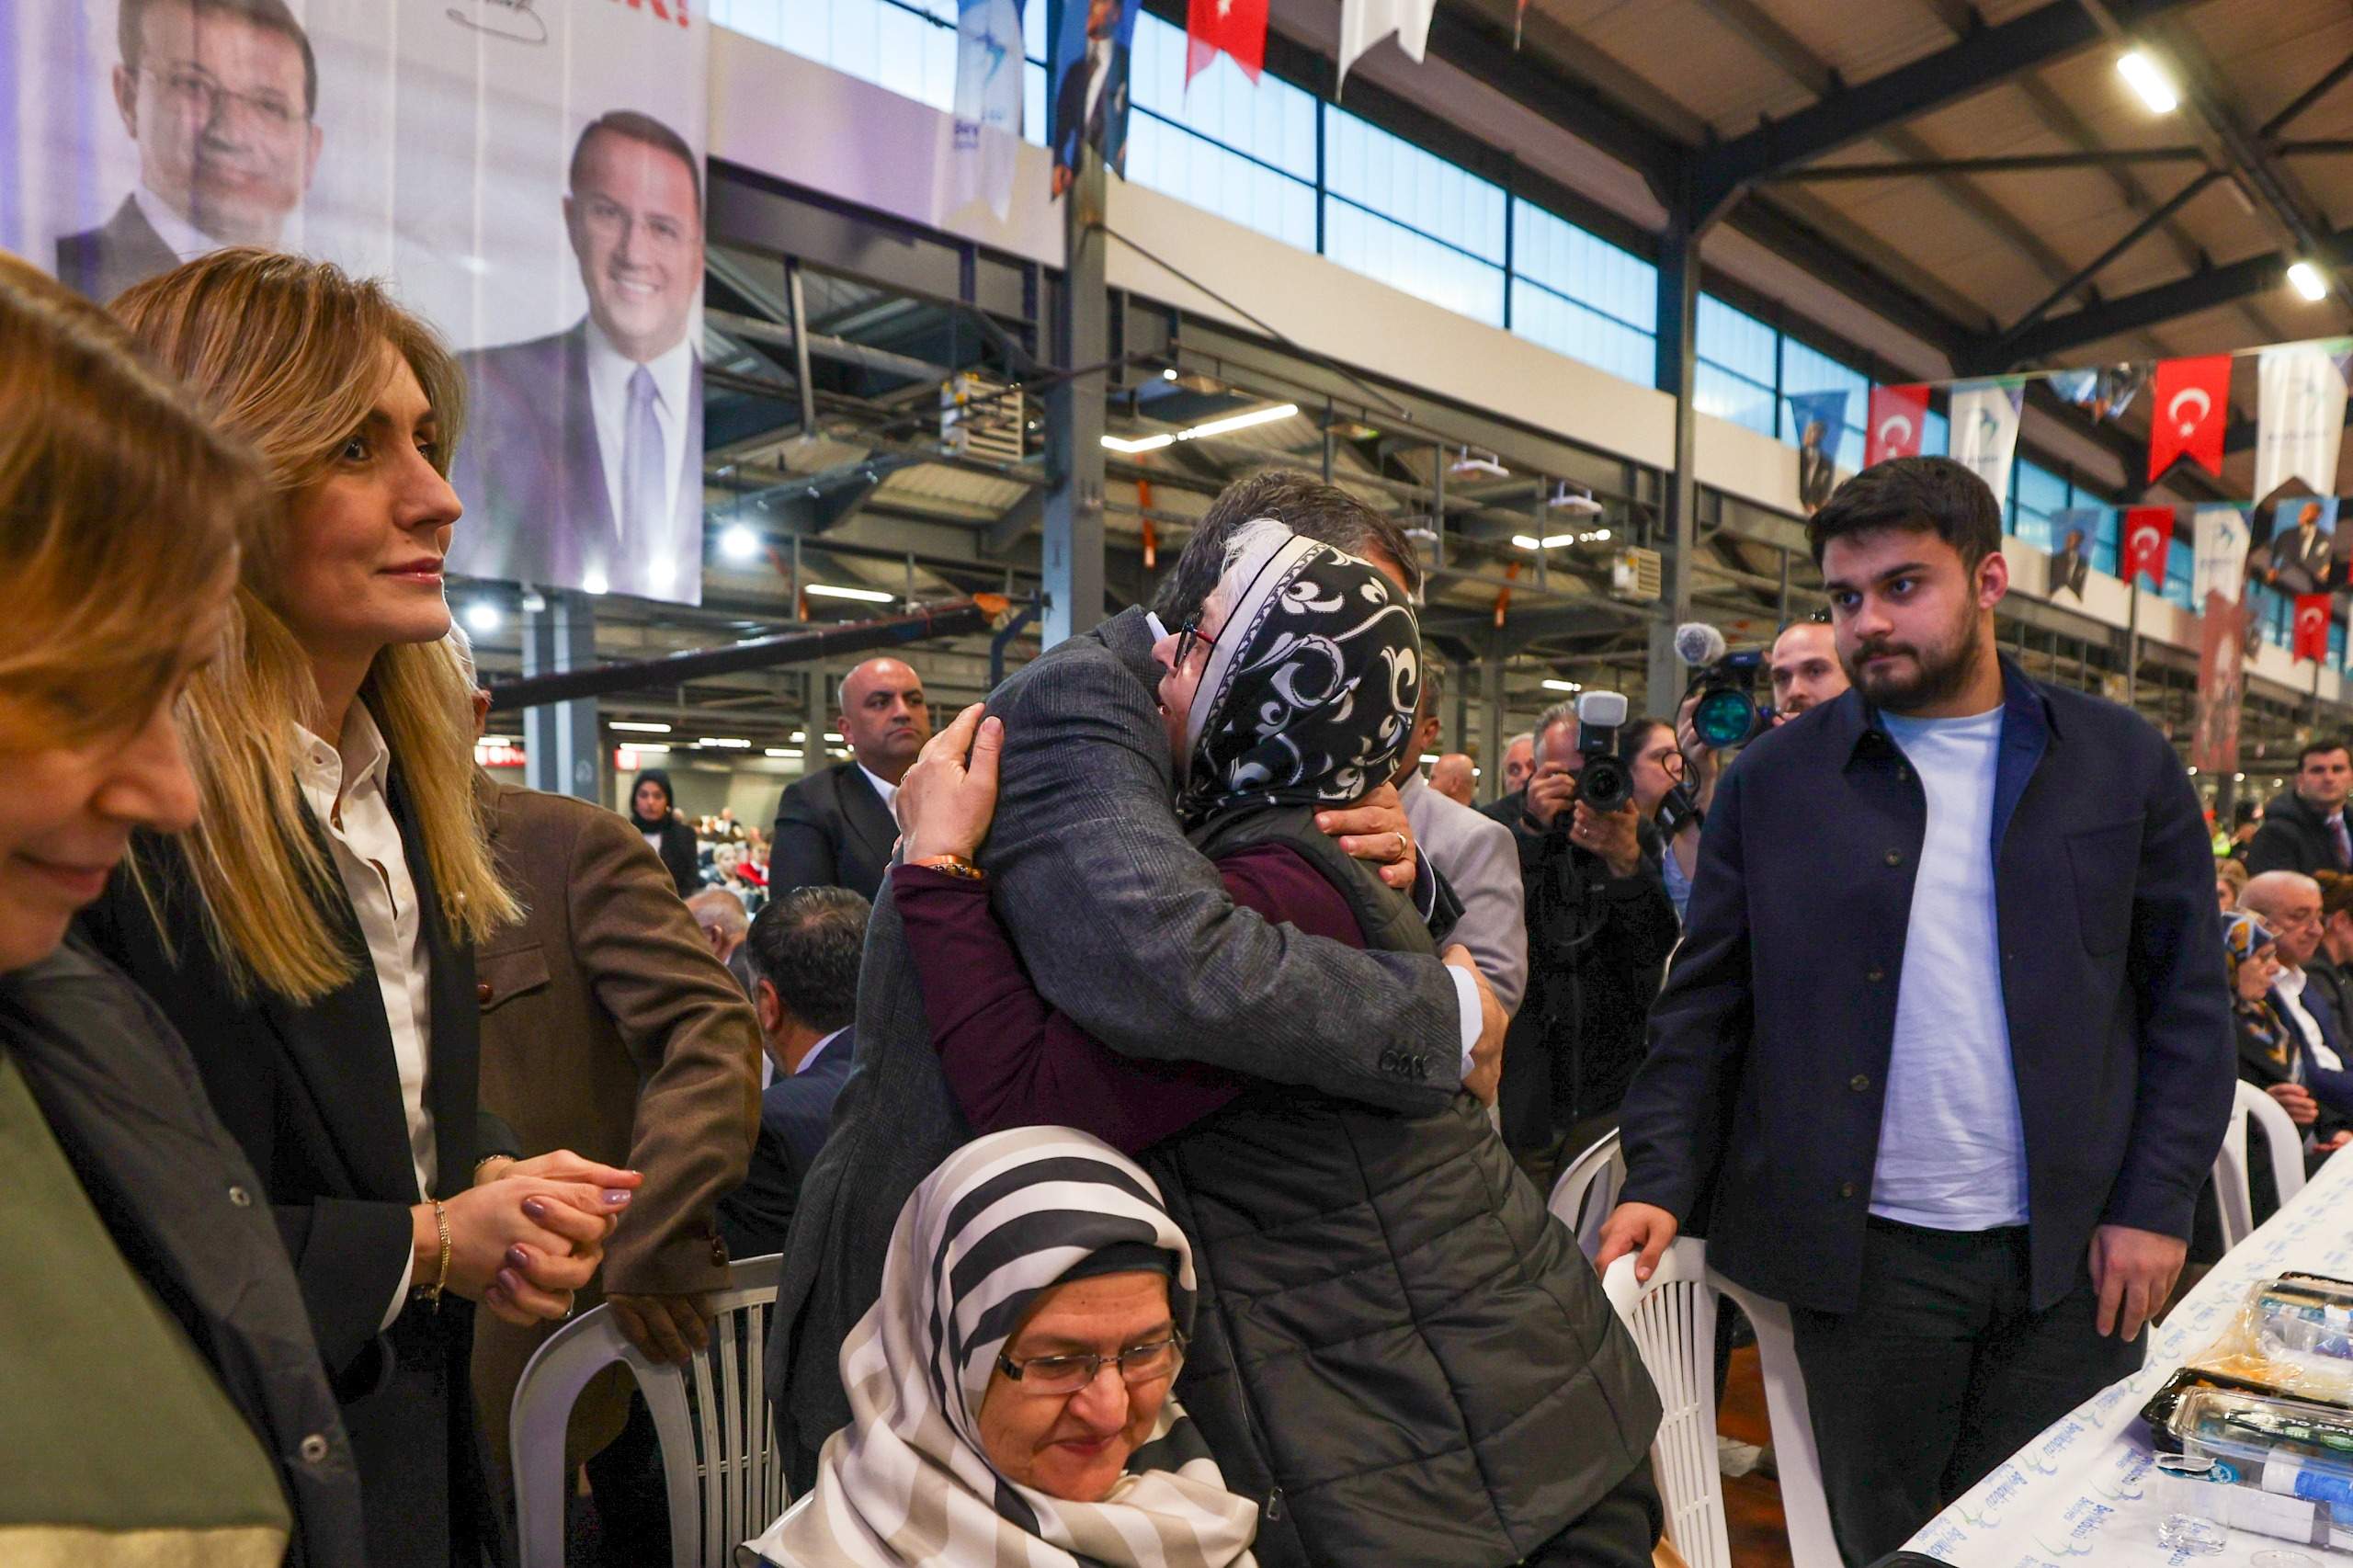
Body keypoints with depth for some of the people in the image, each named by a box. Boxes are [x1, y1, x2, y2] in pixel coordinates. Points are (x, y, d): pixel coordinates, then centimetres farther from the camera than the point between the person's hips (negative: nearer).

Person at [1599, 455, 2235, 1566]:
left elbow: (2188, 1002, 4)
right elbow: (1705, 1005, 1)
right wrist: (1663, 1180, -10)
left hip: (2074, 1254, 1)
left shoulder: (2123, 764, 2)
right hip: (1865, 1253, 0)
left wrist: (2155, 1203, -4)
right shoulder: (1771, 783, 0)